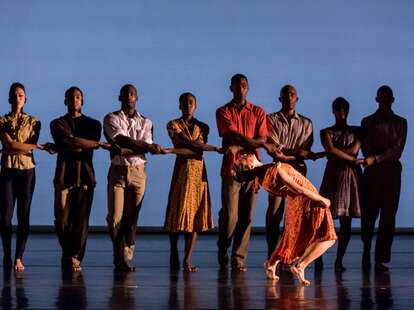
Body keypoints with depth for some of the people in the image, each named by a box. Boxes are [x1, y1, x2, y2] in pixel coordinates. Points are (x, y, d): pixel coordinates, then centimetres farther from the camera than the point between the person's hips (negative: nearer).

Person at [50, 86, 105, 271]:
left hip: (85, 174, 0)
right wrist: (99, 144, -8)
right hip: (64, 175, 0)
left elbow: (89, 149, 0)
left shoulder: (93, 124, 15)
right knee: (62, 219, -5)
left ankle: (74, 257, -3)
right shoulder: (57, 124, 12)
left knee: (82, 219, -6)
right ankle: (71, 257, 11)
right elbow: (68, 140, -7)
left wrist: (67, 147, -8)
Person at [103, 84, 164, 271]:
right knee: (115, 218, -7)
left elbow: (146, 148, -1)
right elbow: (122, 140, -11)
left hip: (138, 172, 2)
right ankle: (119, 256, 10)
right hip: (118, 171, -2)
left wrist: (125, 150, -16)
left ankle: (126, 259, 4)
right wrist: (149, 147, -19)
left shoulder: (145, 123, 14)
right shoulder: (111, 119, 6)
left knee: (132, 218, -1)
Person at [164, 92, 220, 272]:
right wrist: (216, 149, -8)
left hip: (199, 171, 3)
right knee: (179, 213, -5)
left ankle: (187, 260, -3)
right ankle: (174, 257, 6)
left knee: (196, 215, -2)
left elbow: (199, 145, -2)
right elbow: (190, 144, -10)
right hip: (182, 170, -3)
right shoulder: (173, 125, 2)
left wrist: (176, 149, -15)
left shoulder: (202, 127, 14)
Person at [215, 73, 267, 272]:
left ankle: (238, 259, 3)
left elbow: (262, 140, 2)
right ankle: (222, 253, 16)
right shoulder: (223, 112, 7)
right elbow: (234, 137, -7)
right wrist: (253, 142, -7)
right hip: (231, 167, -2)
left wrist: (241, 142, -12)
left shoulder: (258, 112, 14)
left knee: (246, 216, -2)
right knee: (229, 214, -6)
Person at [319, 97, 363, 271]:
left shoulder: (356, 131, 13)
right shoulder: (326, 132, 10)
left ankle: (339, 260, 1)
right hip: (333, 175, -2)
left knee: (346, 223, -2)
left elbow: (355, 149, -5)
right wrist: (353, 160, -8)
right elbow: (332, 150, -8)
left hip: (351, 176, 2)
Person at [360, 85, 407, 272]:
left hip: (392, 172, 1)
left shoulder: (400, 122, 10)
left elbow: (398, 149, -2)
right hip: (372, 172, 0)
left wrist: (376, 158, -15)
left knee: (388, 216, -4)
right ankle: (366, 252, 16)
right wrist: (386, 156, -16)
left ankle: (381, 259, -4)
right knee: (369, 214, -3)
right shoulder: (367, 122, 10)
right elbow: (366, 148, 0)